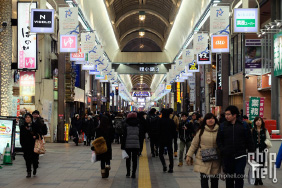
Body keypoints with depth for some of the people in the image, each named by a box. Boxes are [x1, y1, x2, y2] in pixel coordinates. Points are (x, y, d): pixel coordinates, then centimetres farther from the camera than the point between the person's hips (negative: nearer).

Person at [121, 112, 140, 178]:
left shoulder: (126, 125, -3)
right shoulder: (138, 125, 4)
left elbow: (124, 136, -5)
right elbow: (140, 136, 6)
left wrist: (122, 146, -2)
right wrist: (140, 146, 11)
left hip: (127, 145, -1)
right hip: (136, 145, 1)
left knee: (128, 159, 10)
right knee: (134, 159, 5)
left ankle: (128, 173, 12)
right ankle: (133, 174, 1)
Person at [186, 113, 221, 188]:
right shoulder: (201, 131, 1)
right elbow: (194, 144, 6)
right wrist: (189, 155, 3)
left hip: (215, 161, 1)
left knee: (214, 179, 9)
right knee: (204, 179, -6)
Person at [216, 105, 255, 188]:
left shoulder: (243, 125, 1)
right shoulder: (223, 126, 4)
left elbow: (249, 141, 4)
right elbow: (219, 141, 7)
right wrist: (222, 150, -6)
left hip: (240, 156, -2)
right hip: (227, 157, 2)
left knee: (239, 178, -2)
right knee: (229, 178, 11)